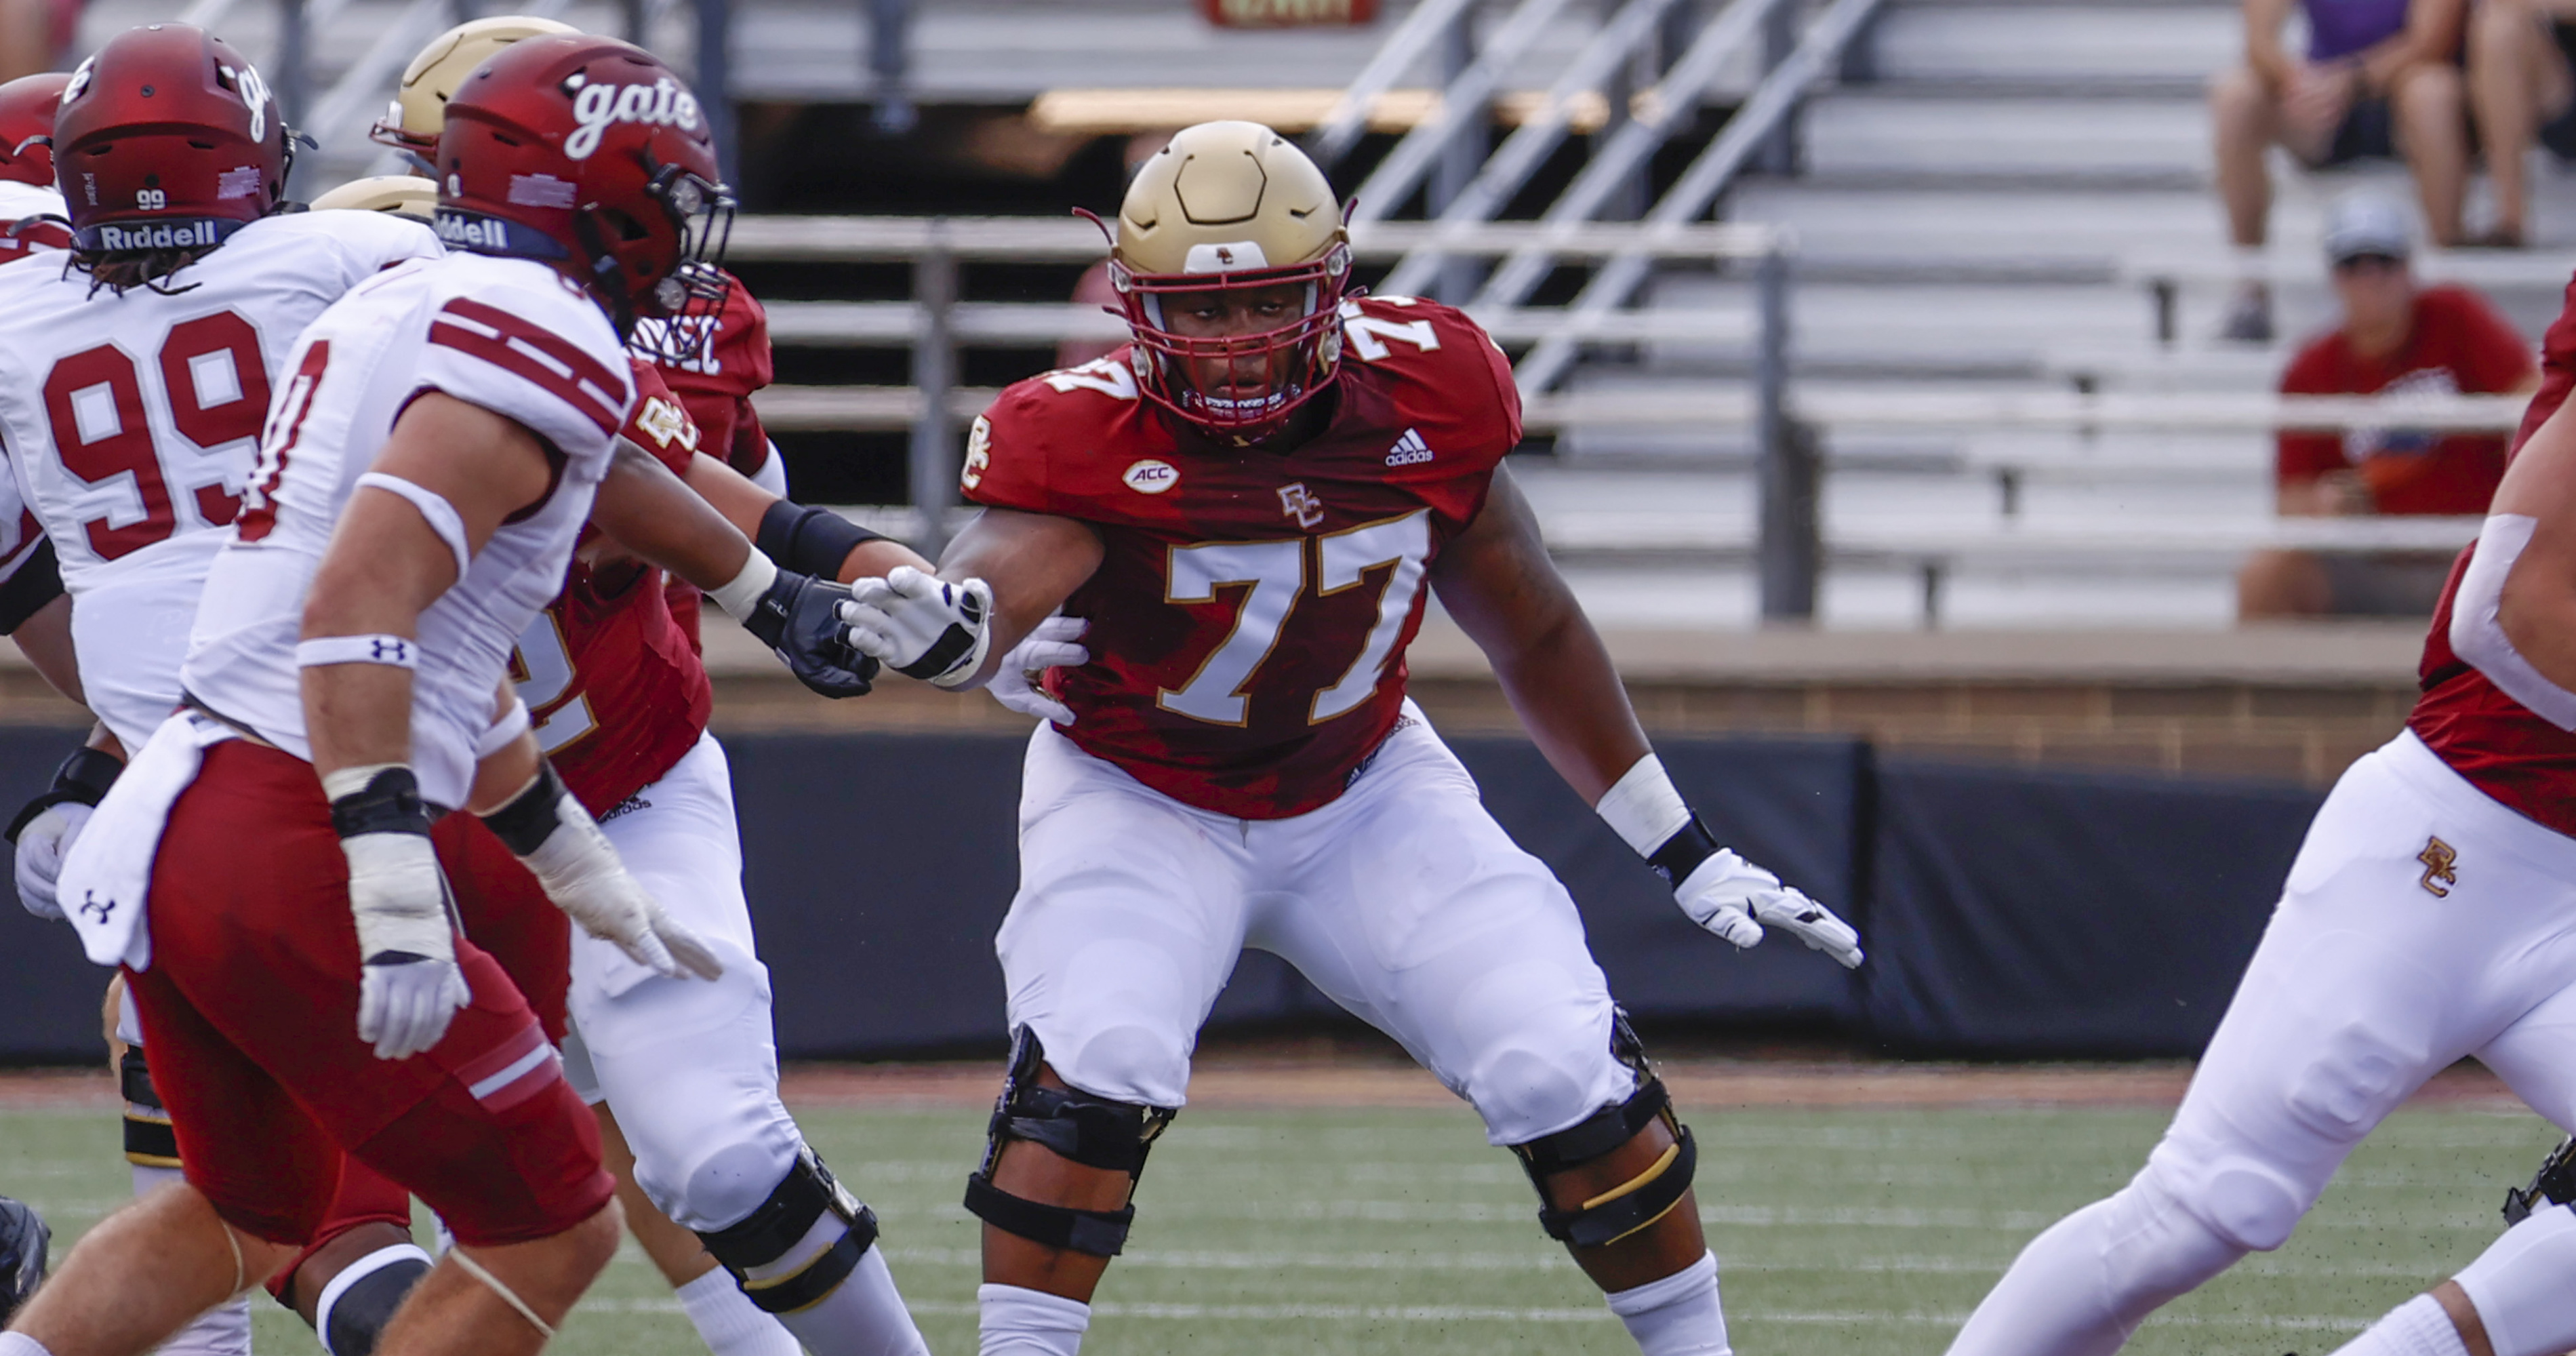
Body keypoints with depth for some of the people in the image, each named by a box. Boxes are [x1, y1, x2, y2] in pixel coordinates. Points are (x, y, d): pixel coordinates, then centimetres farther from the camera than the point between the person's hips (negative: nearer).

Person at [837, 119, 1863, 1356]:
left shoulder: (1423, 395, -14)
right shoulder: (1088, 438, -25)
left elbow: (1536, 639, 0)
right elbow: (1004, 570, -46)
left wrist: (1689, 857, 5)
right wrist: (942, 629, -72)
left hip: (1365, 794, 3)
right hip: (1143, 803, -3)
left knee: (1568, 1074, -10)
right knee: (1092, 1066, -30)